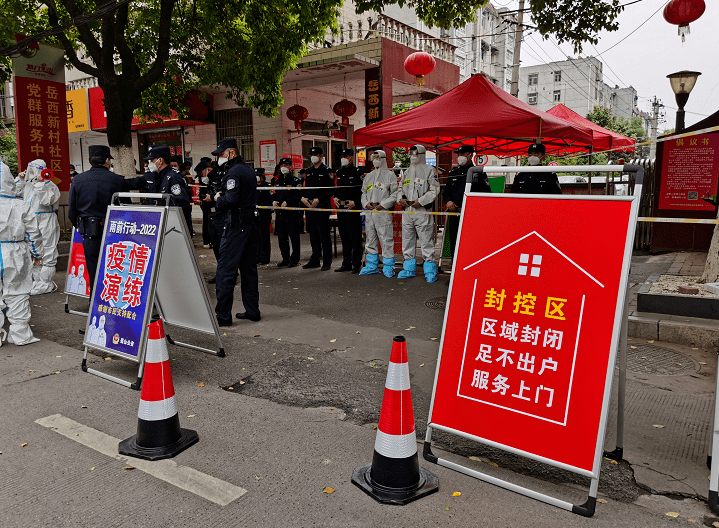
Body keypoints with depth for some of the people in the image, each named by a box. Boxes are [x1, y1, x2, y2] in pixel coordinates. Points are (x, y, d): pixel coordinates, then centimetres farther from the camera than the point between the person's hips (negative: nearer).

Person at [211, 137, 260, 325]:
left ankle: (223, 315, -1)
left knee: (226, 270, -4)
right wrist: (222, 197, 11)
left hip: (236, 225, -9)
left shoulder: (233, 172, -13)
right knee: (248, 268, 13)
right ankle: (252, 310, 18)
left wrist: (218, 198, -4)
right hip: (251, 223, 9)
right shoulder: (248, 169, 16)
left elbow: (230, 200, -24)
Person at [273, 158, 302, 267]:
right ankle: (285, 258, 19)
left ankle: (295, 259, 8)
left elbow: (298, 195, -11)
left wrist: (287, 202, -20)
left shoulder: (295, 180, -2)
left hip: (292, 212, -6)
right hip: (279, 212, 6)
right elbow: (273, 193, 21)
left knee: (294, 236, -1)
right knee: (281, 237, 9)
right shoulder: (277, 180, 16)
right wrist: (274, 201, 0)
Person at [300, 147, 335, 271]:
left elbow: (330, 189, -11)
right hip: (309, 207, 7)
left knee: (324, 236, -4)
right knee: (313, 236, 12)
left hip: (322, 207, -7)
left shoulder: (326, 171, -4)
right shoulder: (309, 171, 17)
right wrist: (303, 197, 1)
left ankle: (327, 262, 3)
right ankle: (315, 260, 20)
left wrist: (318, 199, -19)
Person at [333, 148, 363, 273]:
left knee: (355, 238, -3)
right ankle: (346, 263, 19)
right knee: (344, 238, 12)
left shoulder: (357, 172, -5)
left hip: (353, 210, -7)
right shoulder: (339, 173, 16)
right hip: (341, 209, 7)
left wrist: (355, 202, -17)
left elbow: (363, 191, -9)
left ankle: (356, 264, 3)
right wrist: (335, 198, 8)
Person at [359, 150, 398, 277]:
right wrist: (365, 203, 3)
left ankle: (388, 267, 1)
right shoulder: (368, 176, 19)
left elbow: (395, 193, -3)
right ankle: (372, 265, 19)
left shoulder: (390, 175, 2)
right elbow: (363, 192, 22)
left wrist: (384, 204, -14)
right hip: (369, 211, 6)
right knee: (370, 240, 10)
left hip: (384, 211, -6)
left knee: (386, 240, -7)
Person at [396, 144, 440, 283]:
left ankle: (430, 271, 0)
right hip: (407, 211, 6)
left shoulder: (429, 170, 1)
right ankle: (409, 269, 20)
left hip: (423, 211, -6)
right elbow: (400, 188, 24)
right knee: (407, 241, 10)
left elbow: (434, 190, -6)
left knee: (426, 241, -7)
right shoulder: (407, 172, 20)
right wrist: (400, 198, 2)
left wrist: (421, 201, -15)